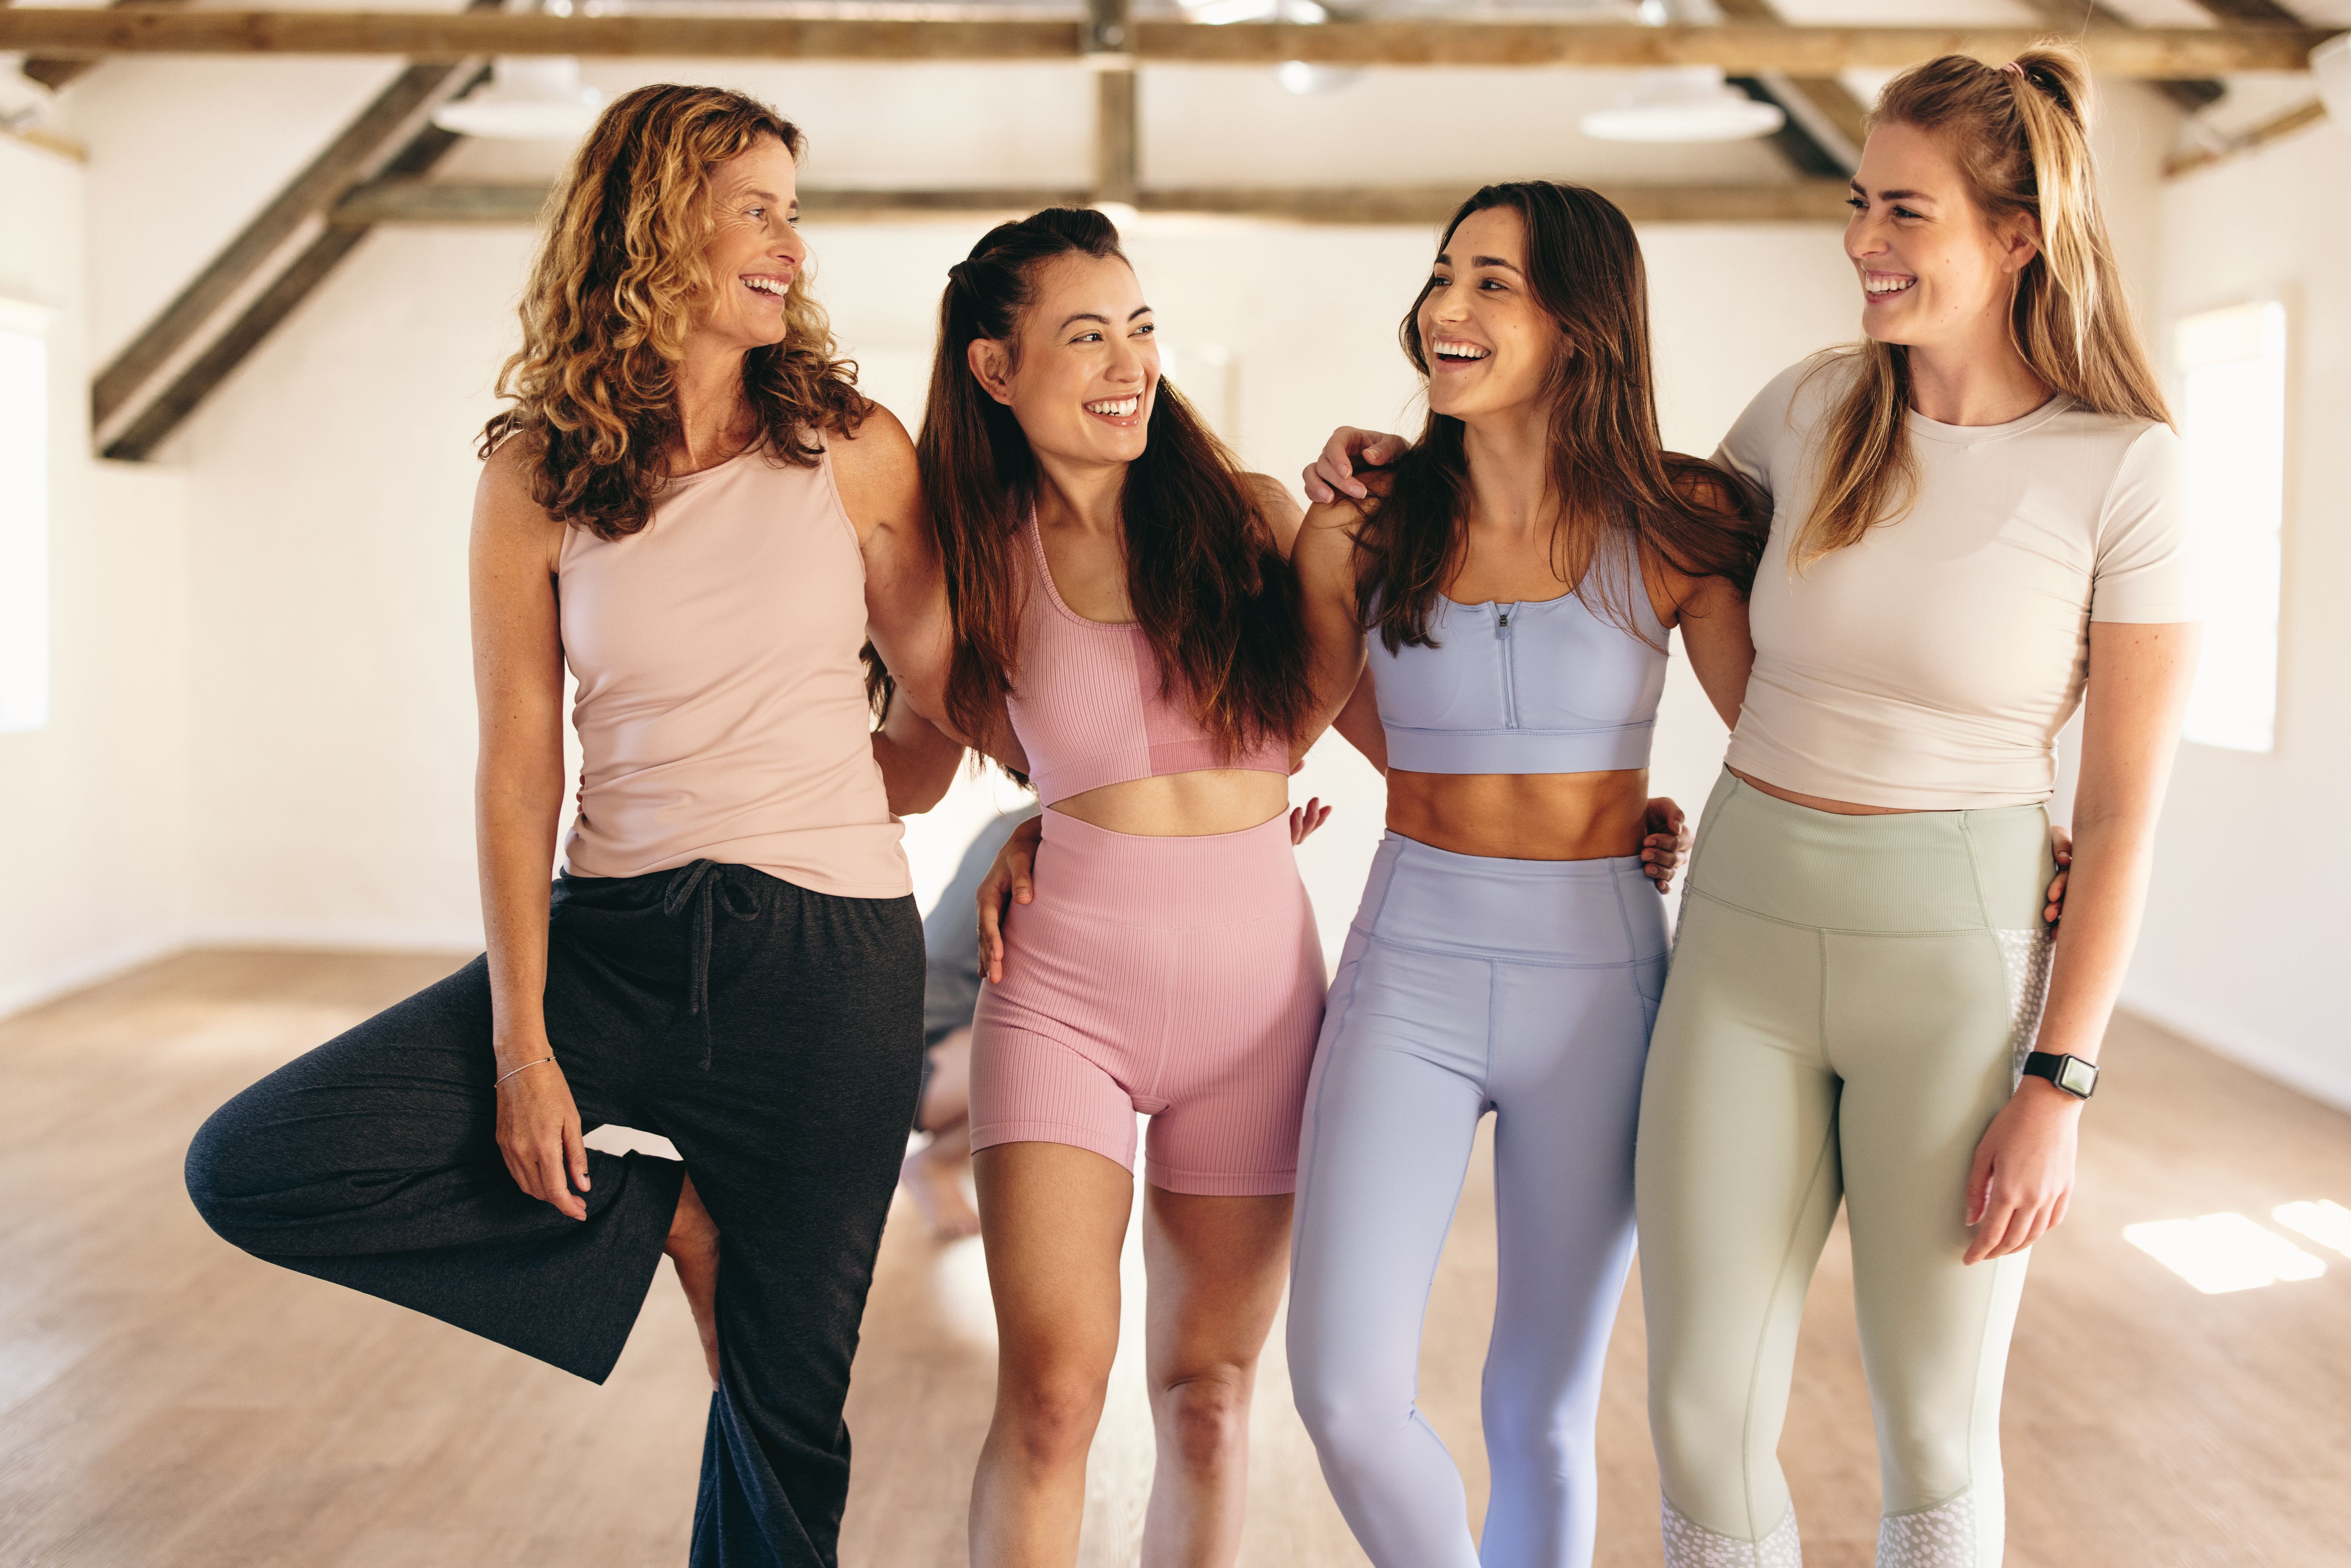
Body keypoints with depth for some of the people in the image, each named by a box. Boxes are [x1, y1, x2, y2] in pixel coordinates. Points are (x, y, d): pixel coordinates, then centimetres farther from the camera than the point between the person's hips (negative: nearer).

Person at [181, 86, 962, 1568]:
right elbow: (520, 769, -2)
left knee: (785, 1403, 5)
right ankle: (659, 1219, 5)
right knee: (249, 1168, -8)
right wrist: (522, 1042, -7)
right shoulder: (540, 476, 0)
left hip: (828, 960, -1)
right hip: (613, 942, 2)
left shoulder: (854, 451, -1)